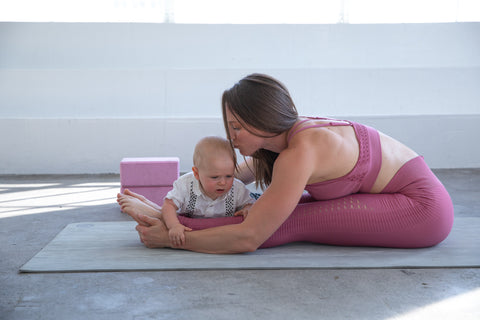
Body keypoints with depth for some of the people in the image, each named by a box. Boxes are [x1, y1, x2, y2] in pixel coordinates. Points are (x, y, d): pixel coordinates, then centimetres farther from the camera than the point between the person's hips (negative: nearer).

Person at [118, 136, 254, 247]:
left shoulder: (238, 190, -23)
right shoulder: (185, 185, -27)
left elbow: (249, 203, -5)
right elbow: (169, 206, -26)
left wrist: (247, 209, -31)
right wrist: (173, 226, -45)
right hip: (185, 227, -2)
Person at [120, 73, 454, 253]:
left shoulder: (299, 152, -28)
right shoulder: (294, 131, -1)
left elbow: (248, 238, -27)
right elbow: (248, 169, 21)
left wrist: (171, 239, -20)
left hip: (421, 207, -9)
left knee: (295, 222, -20)